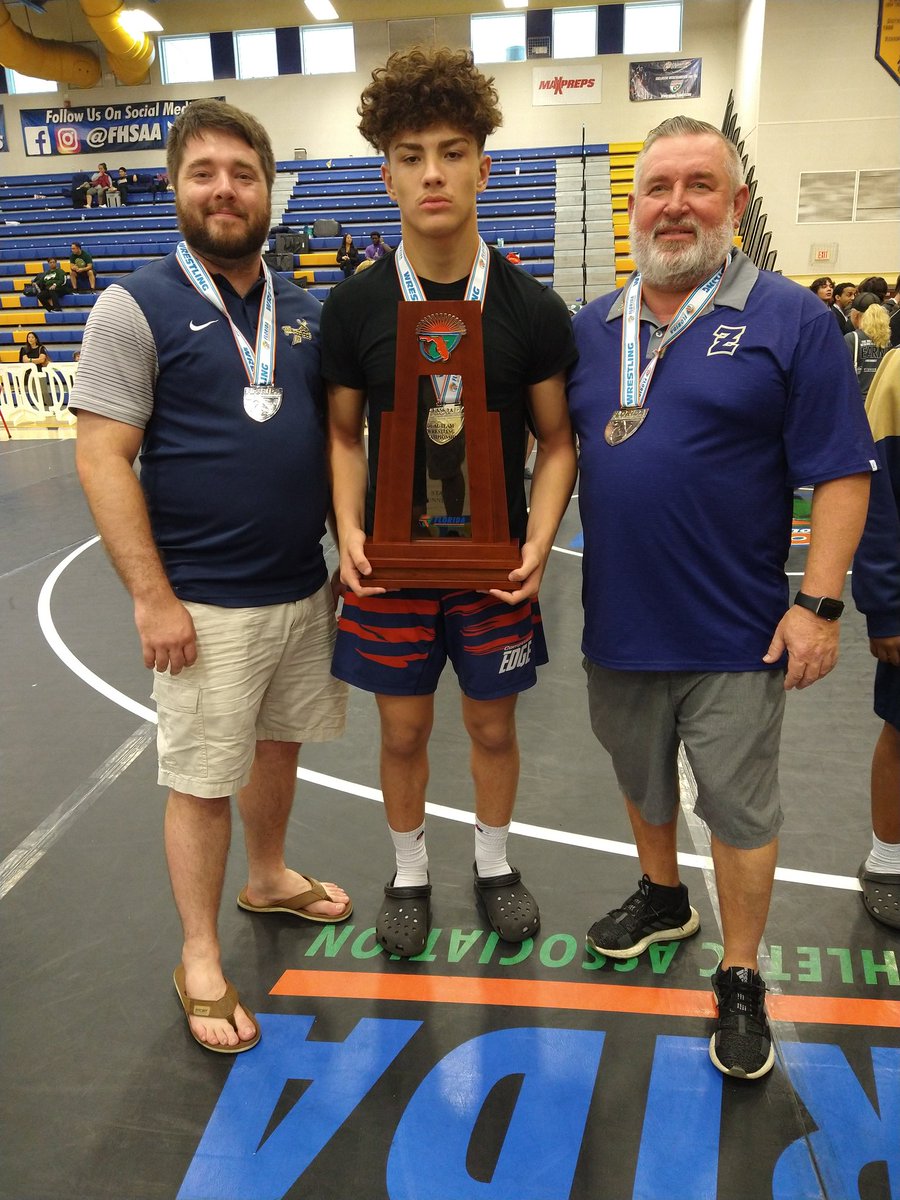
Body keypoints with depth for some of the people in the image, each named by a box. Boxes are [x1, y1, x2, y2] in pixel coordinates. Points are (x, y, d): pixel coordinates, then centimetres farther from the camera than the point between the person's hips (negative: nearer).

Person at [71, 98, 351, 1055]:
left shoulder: (302, 311, 9)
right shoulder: (138, 307, -8)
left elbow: (336, 431, 16)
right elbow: (101, 459, -12)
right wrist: (152, 598, -16)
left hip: (304, 588, 6)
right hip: (207, 605, -5)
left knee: (279, 742, 20)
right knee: (204, 780, 5)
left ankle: (269, 879, 45)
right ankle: (199, 959, 24)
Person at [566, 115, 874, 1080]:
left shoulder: (789, 321, -7)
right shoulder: (592, 327, 7)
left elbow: (840, 474, -9)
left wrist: (819, 603, -15)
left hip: (734, 635, -4)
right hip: (619, 621, 5)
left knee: (738, 809, 7)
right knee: (640, 779, 22)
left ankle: (740, 981, 26)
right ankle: (662, 897, 48)